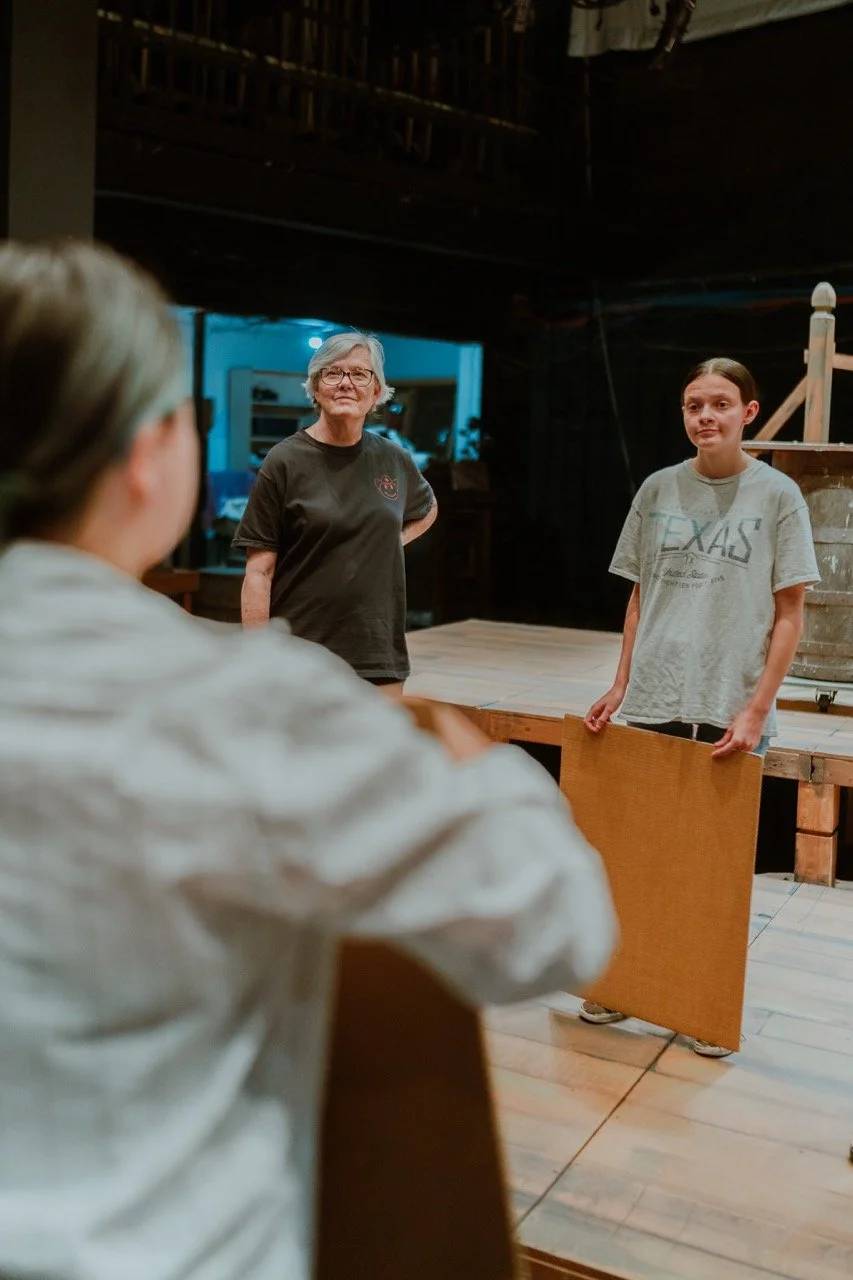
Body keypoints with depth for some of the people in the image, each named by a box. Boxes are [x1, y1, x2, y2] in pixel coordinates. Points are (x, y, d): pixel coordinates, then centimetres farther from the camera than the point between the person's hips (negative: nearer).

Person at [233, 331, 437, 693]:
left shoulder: (395, 460, 6)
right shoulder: (286, 462, -5)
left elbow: (426, 510, 29)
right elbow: (259, 572, -7)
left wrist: (387, 543, 10)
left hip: (380, 661, 4)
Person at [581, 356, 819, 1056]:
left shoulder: (778, 495, -2)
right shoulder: (658, 490, 7)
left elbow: (789, 613, -2)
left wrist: (756, 708, -9)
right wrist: (620, 685, 6)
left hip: (730, 713, -2)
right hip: (651, 702, 3)